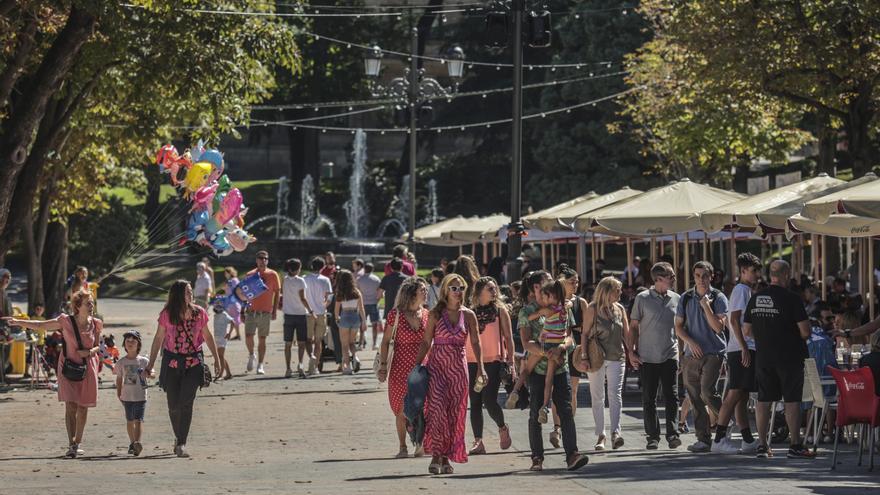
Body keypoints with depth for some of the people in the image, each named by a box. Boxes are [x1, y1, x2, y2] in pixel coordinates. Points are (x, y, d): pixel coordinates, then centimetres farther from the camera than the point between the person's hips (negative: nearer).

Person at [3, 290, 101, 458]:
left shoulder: (95, 324, -1)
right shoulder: (66, 322, -9)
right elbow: (40, 326, -4)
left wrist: (90, 352, -12)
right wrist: (18, 322, -12)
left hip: (88, 369, 3)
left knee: (83, 407, 6)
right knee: (71, 406, -11)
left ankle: (77, 443, 20)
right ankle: (71, 445, -12)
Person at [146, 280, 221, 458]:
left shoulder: (199, 313, -2)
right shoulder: (167, 315, -6)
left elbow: (207, 336, 11)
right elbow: (158, 339, 2)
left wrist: (216, 359, 11)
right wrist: (151, 364, 1)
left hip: (193, 362, 0)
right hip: (172, 362, 0)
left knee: (186, 403, -13)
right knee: (174, 406, 5)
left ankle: (181, 444, -12)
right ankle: (179, 438, 27)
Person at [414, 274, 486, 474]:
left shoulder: (468, 315, 6)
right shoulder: (436, 314, 1)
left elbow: (476, 343, 6)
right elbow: (426, 342, 3)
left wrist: (481, 368, -3)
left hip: (458, 368, 2)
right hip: (437, 366, -2)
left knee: (455, 413, 3)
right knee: (437, 409, -14)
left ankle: (446, 457, 11)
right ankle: (436, 455, -10)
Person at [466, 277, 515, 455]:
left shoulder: (499, 310, 4)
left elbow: (508, 337, 4)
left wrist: (510, 362, -3)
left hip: (493, 362, -3)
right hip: (472, 362, 3)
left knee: (489, 401, -11)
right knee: (475, 403, 2)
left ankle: (502, 428, 16)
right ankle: (478, 442, 7)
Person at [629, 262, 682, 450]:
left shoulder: (676, 299, 8)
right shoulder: (643, 298, -1)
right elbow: (633, 326, 3)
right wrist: (631, 352, -3)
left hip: (670, 355, 2)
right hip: (647, 357, -2)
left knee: (671, 396, -5)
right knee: (649, 399, 2)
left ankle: (672, 433, 0)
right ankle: (653, 436, 10)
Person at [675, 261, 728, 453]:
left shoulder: (718, 298, 0)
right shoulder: (686, 298, 11)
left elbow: (718, 327, -8)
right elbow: (678, 327, 11)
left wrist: (706, 306, -15)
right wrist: (691, 342, -6)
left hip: (713, 353, -4)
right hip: (691, 355, 4)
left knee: (707, 393, -19)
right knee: (696, 400, 2)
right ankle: (703, 439, 6)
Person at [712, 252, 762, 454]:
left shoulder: (746, 290, 22)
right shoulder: (741, 290, -8)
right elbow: (734, 320, -17)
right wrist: (744, 348, -22)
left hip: (746, 349, 10)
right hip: (741, 349, -10)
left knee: (742, 396, 9)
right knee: (735, 395, -12)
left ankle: (748, 441, 11)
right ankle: (719, 439, -14)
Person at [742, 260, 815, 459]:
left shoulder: (755, 299, 5)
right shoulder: (791, 299, -12)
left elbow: (746, 330, 10)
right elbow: (805, 331, -13)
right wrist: (797, 337, 8)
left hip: (763, 357, 5)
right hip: (789, 357, -5)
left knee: (763, 400, 8)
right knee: (792, 400, -1)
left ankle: (762, 445, 10)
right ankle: (795, 445, -2)